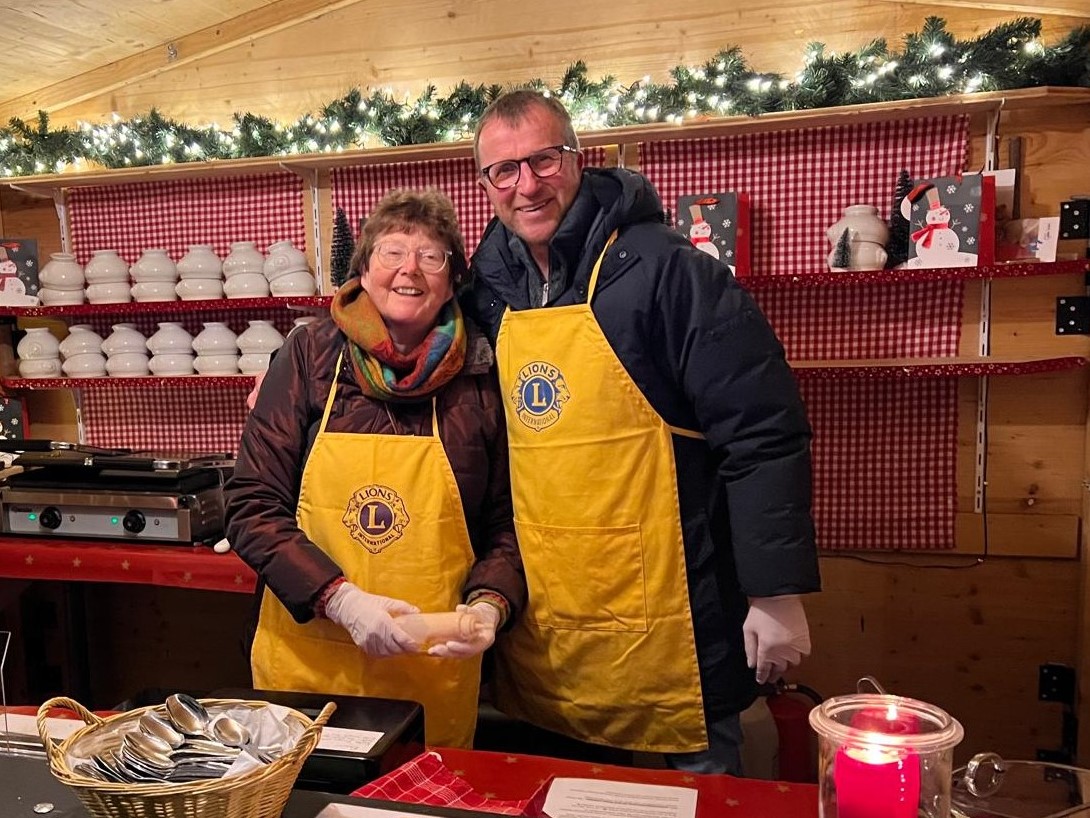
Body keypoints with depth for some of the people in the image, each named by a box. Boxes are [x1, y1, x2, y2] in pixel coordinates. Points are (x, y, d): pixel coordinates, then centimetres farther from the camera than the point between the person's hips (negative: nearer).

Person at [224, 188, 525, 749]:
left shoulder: (480, 379, -3)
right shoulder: (309, 356, -4)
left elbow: (505, 525, 5)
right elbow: (251, 505, -5)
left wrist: (489, 603, -13)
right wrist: (340, 599, -15)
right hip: (305, 664, 0)